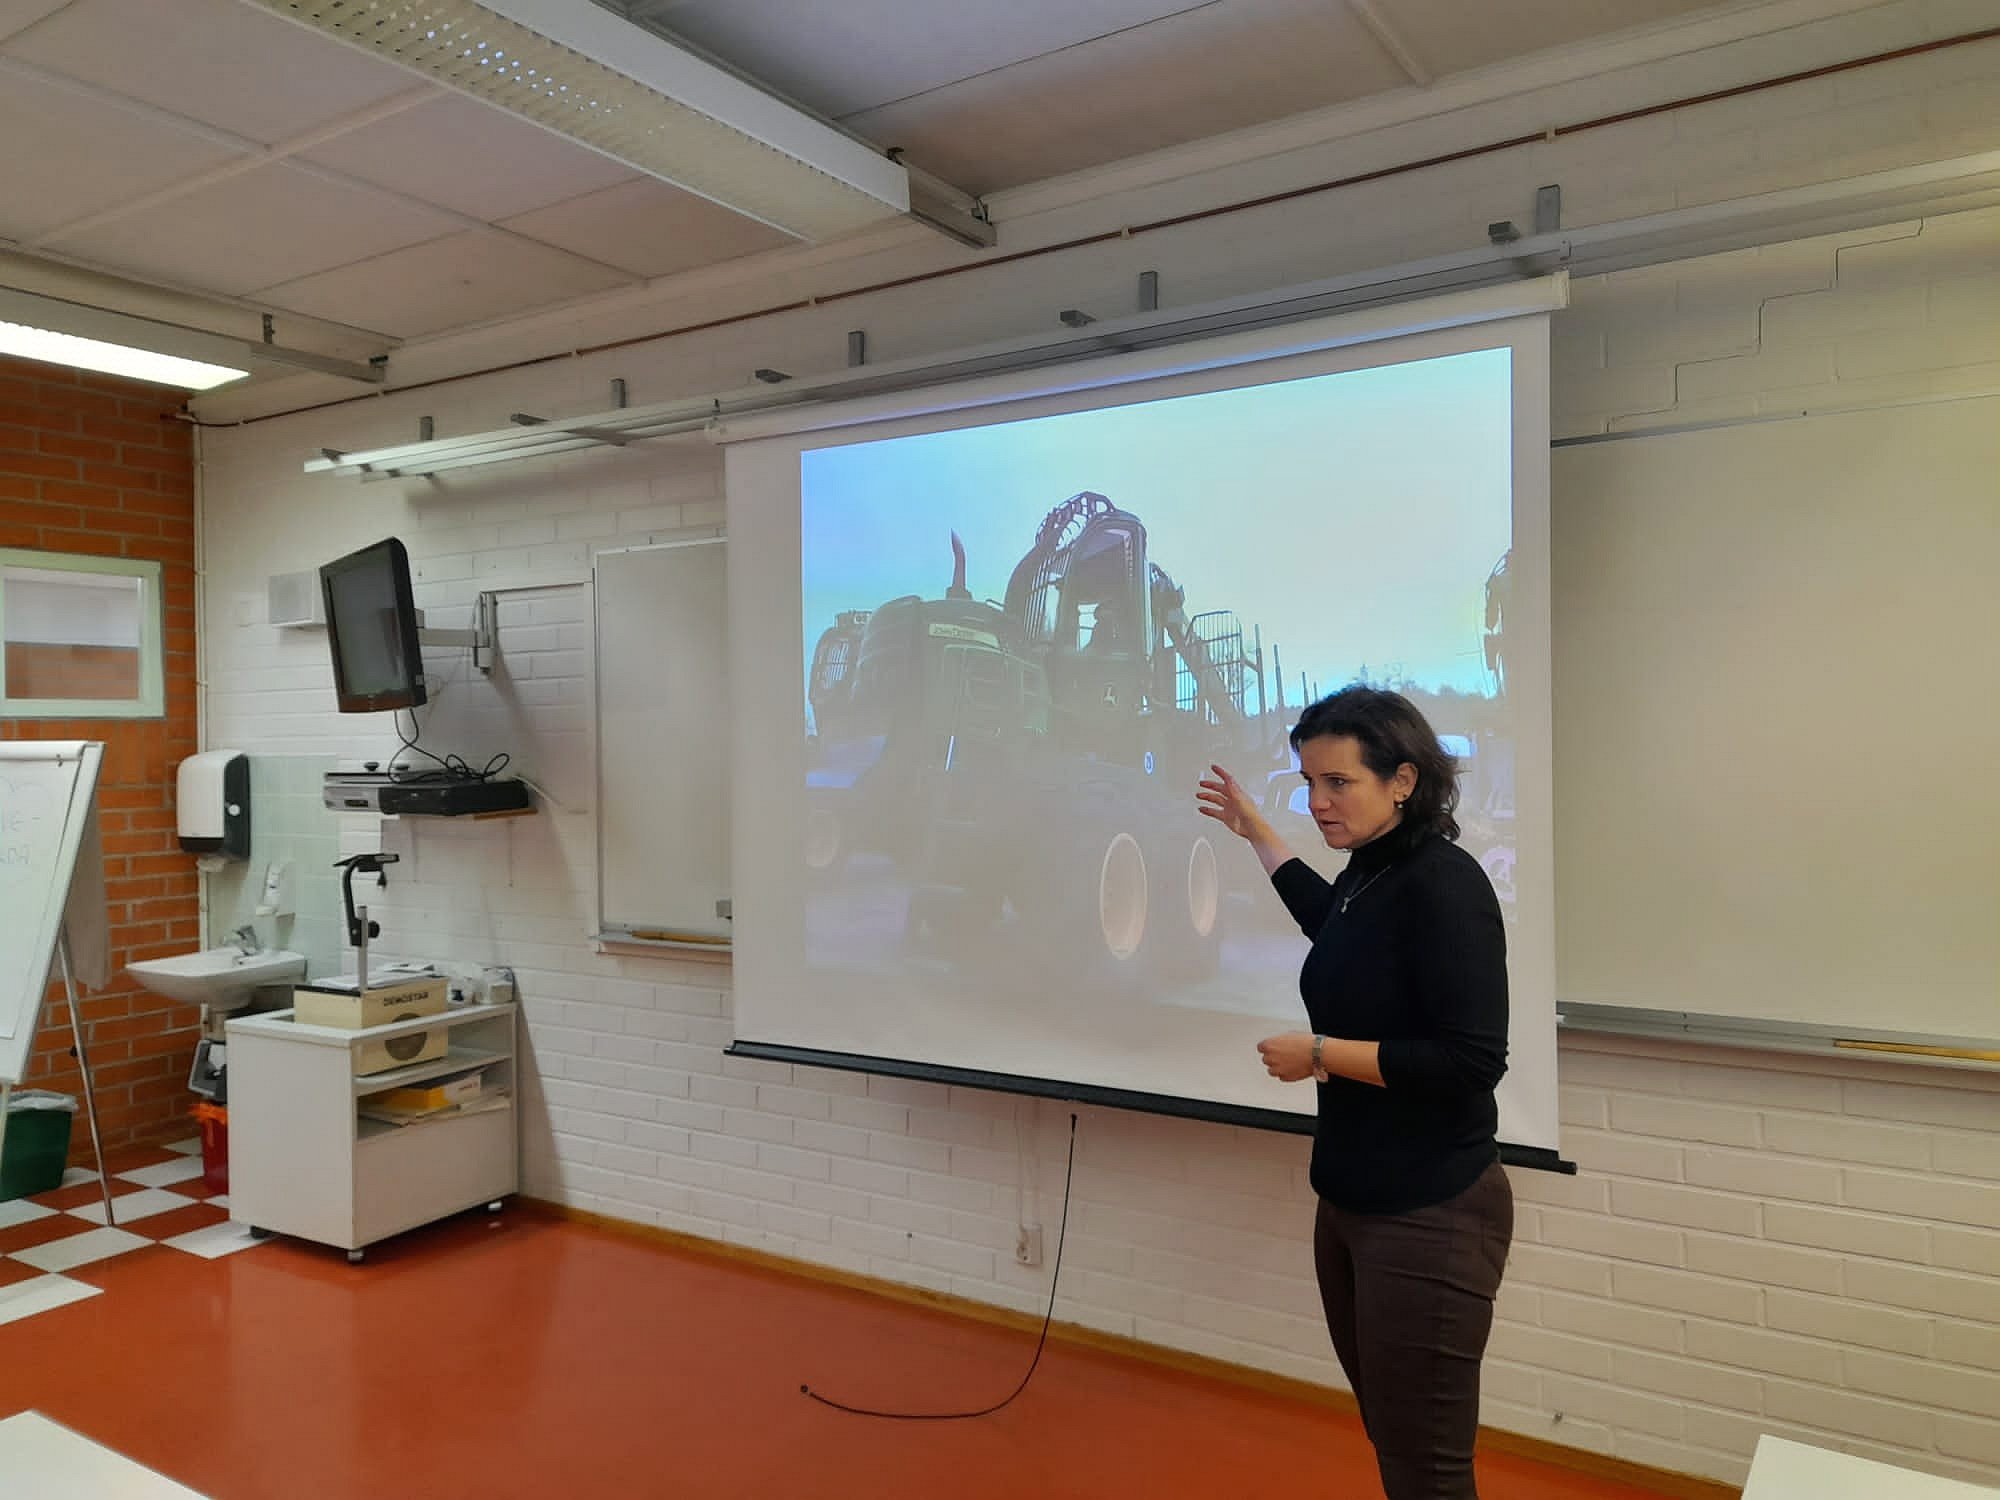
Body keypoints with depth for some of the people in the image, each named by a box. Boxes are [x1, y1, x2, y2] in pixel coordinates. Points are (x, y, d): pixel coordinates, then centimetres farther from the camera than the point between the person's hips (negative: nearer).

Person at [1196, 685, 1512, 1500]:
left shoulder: (1443, 884, -19)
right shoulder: (1370, 874, 6)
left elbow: (1472, 1062, -24)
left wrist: (1320, 1053, -18)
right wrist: (1256, 833, 36)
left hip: (1429, 1215, -8)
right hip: (1351, 1200, 8)